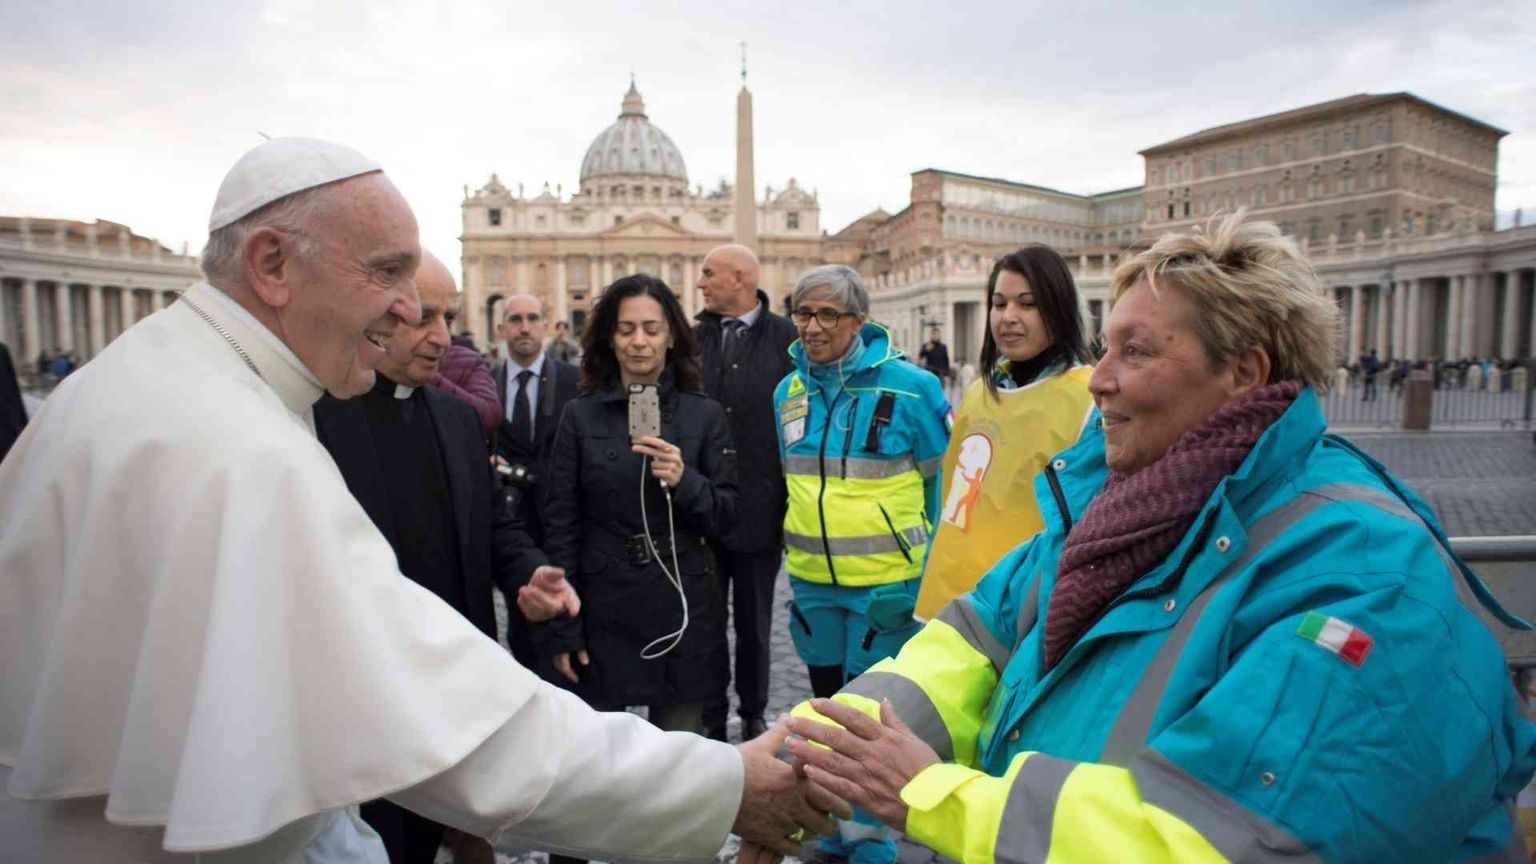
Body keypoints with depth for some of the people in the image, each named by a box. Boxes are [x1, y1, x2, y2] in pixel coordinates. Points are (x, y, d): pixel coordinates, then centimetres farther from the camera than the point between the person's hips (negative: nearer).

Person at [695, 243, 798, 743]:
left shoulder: (786, 339, -5)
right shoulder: (694, 338, 4)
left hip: (759, 509, -2)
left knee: (754, 622, 14)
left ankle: (753, 715, 33)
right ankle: (711, 716, 29)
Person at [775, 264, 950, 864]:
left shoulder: (909, 388, -13)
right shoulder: (789, 391, 3)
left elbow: (945, 481, -5)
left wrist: (927, 567, -4)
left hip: (884, 584, -5)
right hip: (812, 581, 6)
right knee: (828, 703, 19)